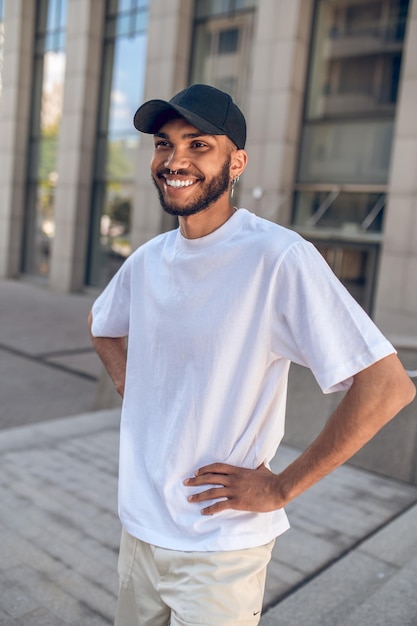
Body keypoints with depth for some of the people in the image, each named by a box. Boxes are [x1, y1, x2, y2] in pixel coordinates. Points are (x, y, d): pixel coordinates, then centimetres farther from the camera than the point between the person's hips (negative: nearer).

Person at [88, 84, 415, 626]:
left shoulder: (279, 257, -21)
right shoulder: (148, 260, 0)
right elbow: (103, 326, 21)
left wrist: (281, 488, -18)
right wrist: (132, 392, 5)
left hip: (220, 550, -6)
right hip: (137, 527, 7)